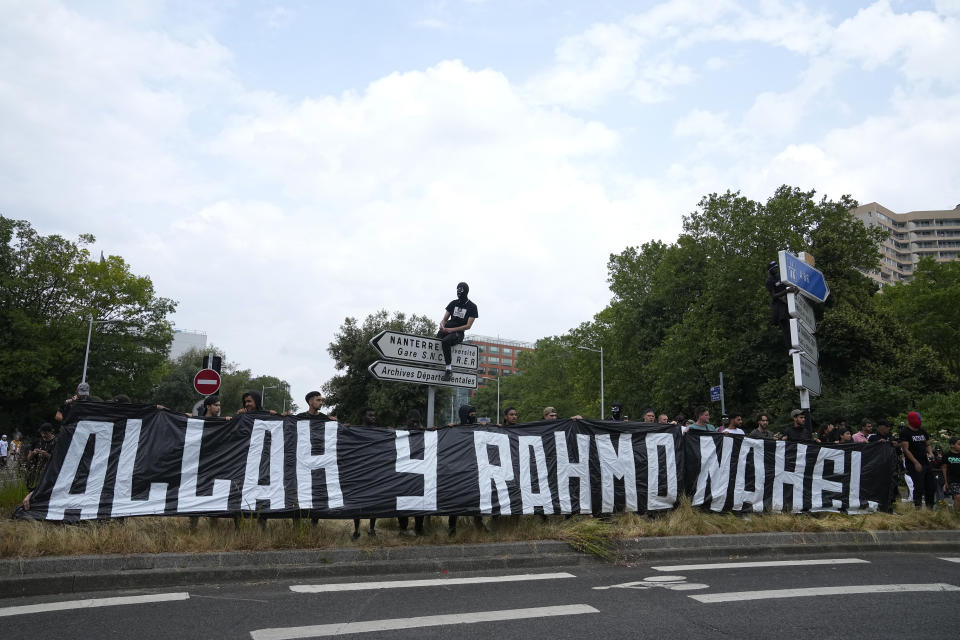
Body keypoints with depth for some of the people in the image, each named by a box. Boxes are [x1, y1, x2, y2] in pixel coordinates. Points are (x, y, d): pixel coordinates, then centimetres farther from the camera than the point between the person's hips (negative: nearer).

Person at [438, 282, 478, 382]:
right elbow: (444, 319, 14)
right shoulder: (453, 303, 16)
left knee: (445, 341, -34)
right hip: (447, 329, 6)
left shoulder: (472, 307, 1)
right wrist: (442, 325, -11)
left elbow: (468, 326, -6)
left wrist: (452, 329, -15)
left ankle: (448, 369, -28)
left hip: (458, 333, -6)